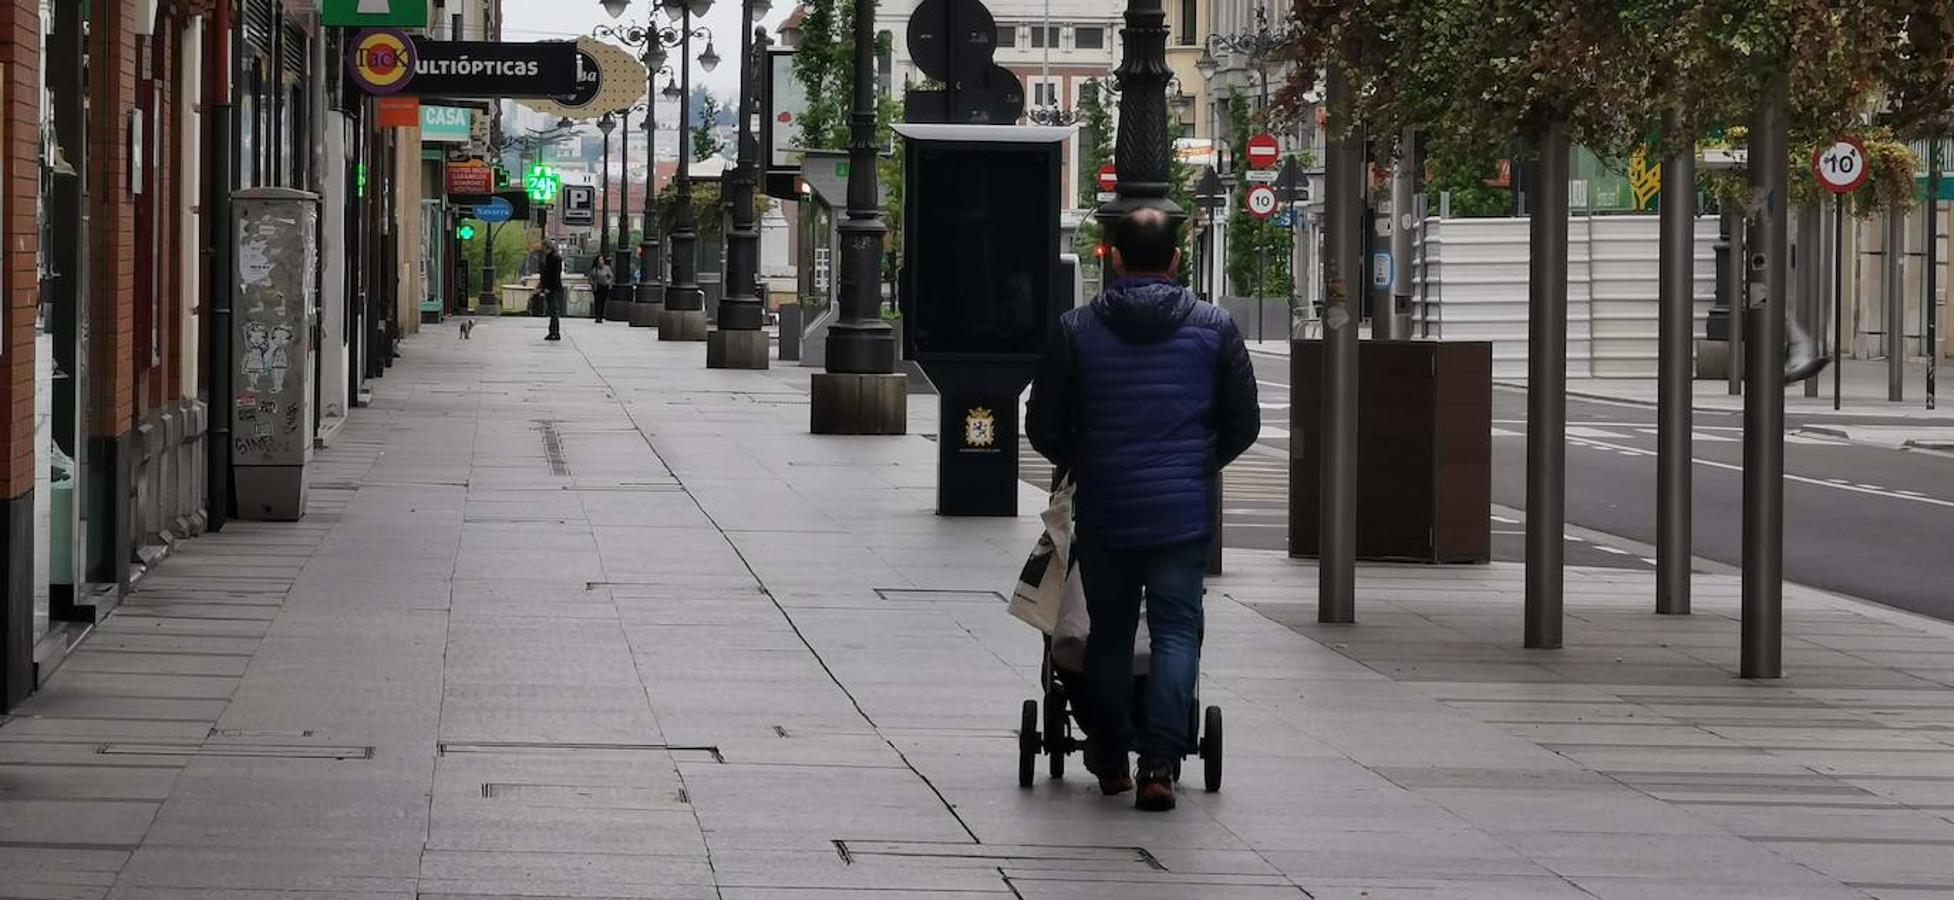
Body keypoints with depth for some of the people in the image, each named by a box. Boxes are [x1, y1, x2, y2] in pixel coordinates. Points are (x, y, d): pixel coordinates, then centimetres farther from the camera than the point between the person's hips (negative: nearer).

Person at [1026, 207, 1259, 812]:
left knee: (1109, 633, 14)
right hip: (1184, 511, -1)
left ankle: (1110, 759, 22)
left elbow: (1043, 428, 4)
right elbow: (1243, 424, 7)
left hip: (1103, 511, 1)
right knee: (1177, 631, 1)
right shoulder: (1213, 327, 1)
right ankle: (1159, 762, -13)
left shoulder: (1078, 329, 0)